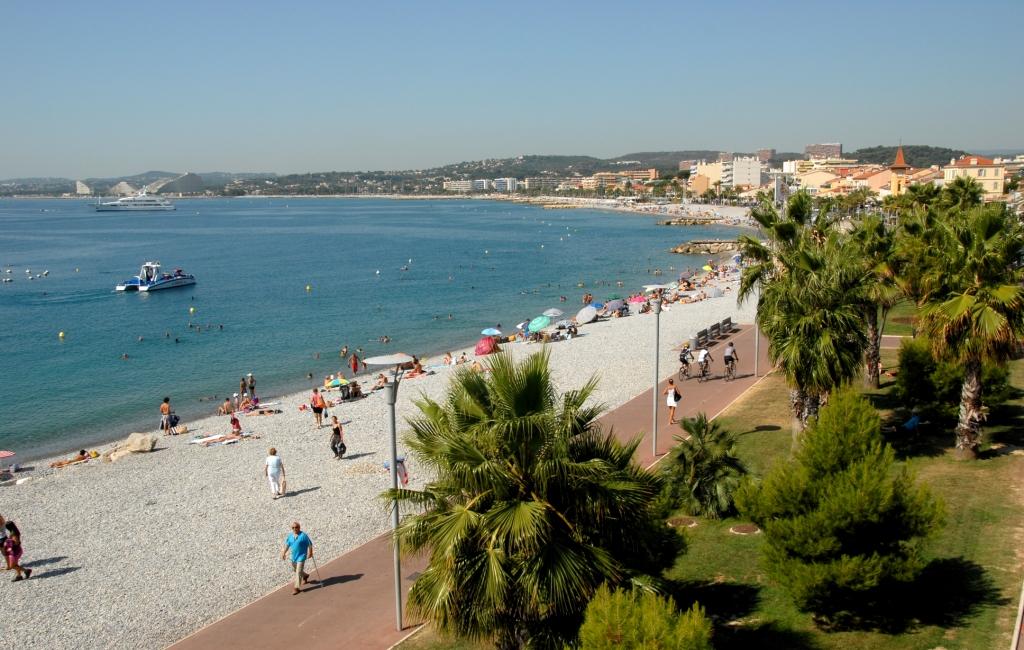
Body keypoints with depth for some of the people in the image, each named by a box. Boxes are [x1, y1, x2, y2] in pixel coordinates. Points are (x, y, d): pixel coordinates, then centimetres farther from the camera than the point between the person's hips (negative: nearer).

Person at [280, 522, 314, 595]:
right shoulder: (290, 536, 2)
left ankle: (297, 588, -3)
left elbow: (310, 544, -10)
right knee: (295, 570, 23)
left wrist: (310, 553, -6)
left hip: (301, 556, -7)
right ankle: (305, 576, 51)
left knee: (298, 572, -10)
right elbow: (287, 545, 14)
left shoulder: (303, 536, -16)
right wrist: (283, 553, 6)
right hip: (294, 556, 7)